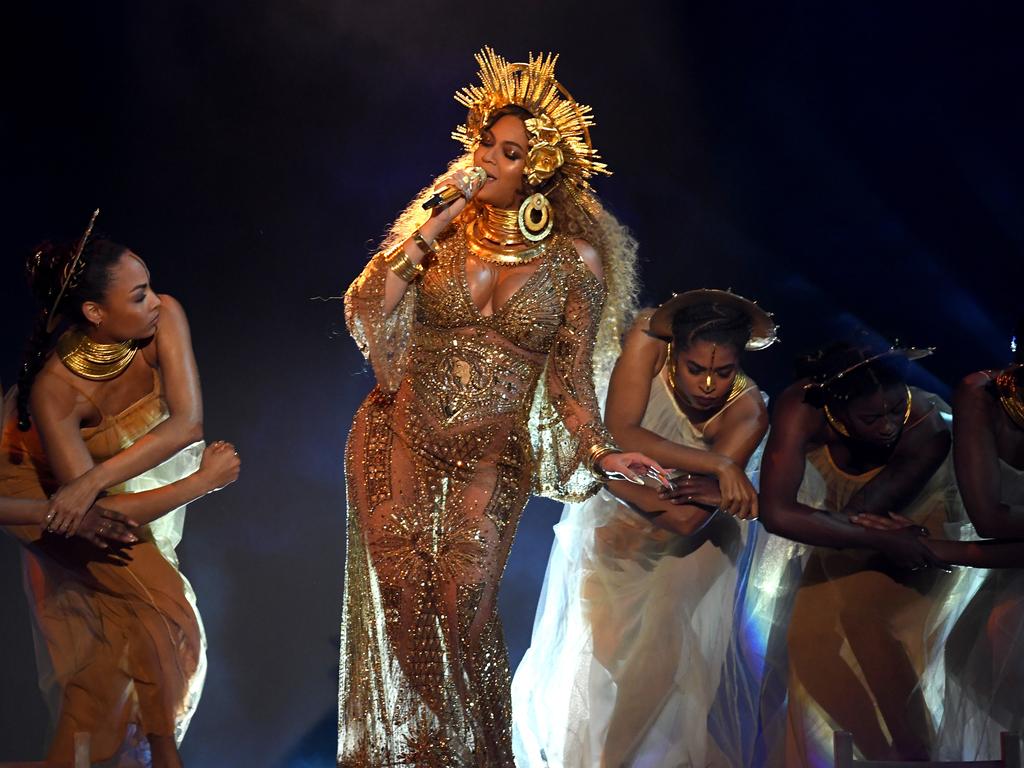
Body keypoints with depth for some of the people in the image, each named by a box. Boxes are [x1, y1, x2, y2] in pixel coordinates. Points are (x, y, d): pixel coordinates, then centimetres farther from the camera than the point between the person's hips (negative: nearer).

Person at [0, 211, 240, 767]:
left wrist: (95, 480, -43)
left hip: (139, 467, 5)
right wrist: (205, 480, -35)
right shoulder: (55, 387, -38)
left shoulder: (164, 317, -29)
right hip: (50, 486, -5)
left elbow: (188, 425, -36)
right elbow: (101, 515, -38)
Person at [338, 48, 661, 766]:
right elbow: (367, 310, -11)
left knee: (464, 612, -3)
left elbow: (569, 375, -1)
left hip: (490, 460, -2)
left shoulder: (575, 260, -5)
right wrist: (430, 231, -16)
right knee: (399, 598, 7)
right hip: (399, 437, 2)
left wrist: (600, 450, -16)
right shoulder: (441, 230, -1)